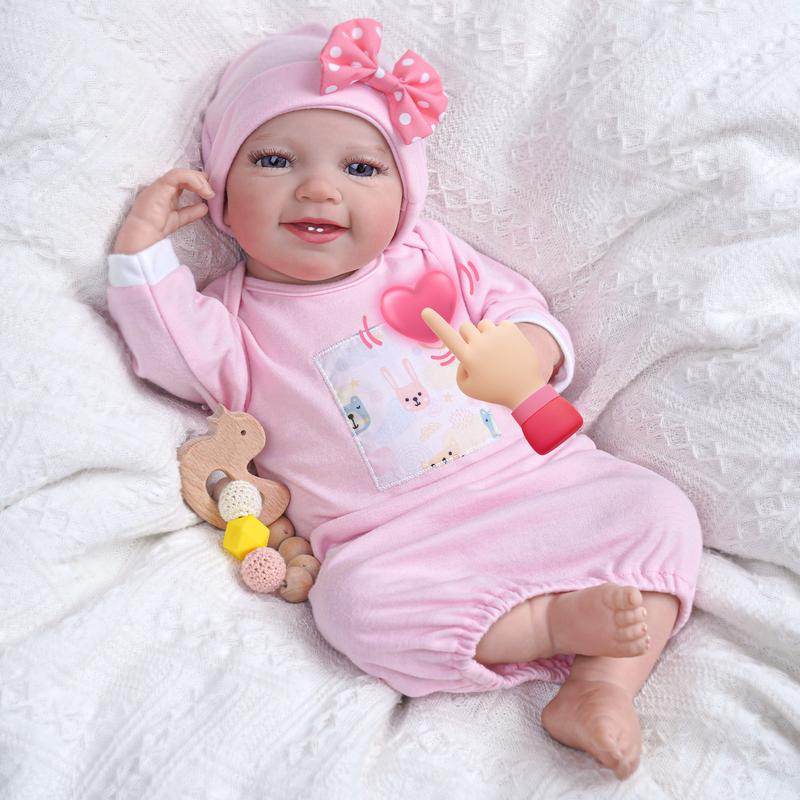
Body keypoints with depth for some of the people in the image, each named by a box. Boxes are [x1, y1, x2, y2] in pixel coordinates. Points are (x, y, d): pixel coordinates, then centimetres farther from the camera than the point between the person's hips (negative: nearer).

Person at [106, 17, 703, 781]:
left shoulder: (431, 254, 14)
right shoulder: (242, 315, 8)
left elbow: (513, 300, 16)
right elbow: (177, 351, -9)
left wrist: (532, 350, -6)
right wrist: (143, 246, -12)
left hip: (534, 478, 3)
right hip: (398, 540, -2)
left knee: (657, 508, -12)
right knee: (354, 602, -32)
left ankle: (605, 685, -19)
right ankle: (560, 620, -24)